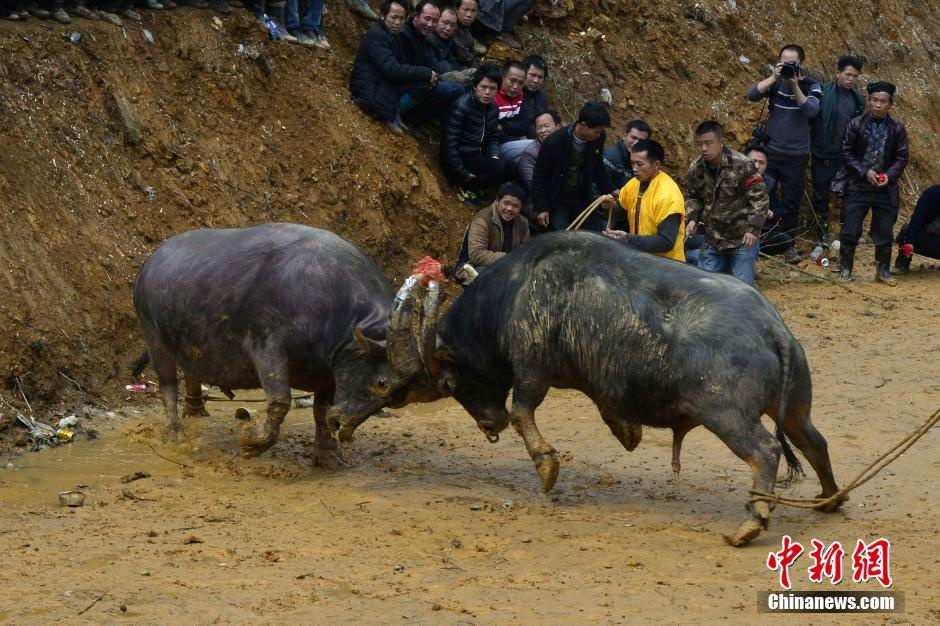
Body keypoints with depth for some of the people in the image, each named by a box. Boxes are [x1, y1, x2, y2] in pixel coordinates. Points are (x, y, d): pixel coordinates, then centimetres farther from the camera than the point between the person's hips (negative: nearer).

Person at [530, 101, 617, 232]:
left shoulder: (598, 138, -9)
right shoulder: (555, 142, -22)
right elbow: (539, 176, -13)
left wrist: (608, 192, 3)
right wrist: (541, 208, -13)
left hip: (582, 199, 5)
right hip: (557, 202, -5)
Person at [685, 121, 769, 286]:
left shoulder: (742, 165, -18)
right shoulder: (696, 168, -1)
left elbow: (760, 198, -15)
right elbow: (692, 197, 15)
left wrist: (753, 229, -21)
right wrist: (692, 219, -3)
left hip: (742, 240, -5)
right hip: (712, 240, 5)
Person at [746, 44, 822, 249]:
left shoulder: (810, 86, -4)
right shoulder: (775, 82, 1)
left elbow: (812, 111, -20)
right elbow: (752, 95, -14)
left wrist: (795, 86, -28)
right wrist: (774, 78, -24)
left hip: (796, 155, -1)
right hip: (770, 151, 1)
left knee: (791, 202, 6)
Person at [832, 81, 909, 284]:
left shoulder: (897, 128, 0)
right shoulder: (856, 125, -5)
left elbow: (901, 158, 2)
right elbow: (847, 153, -4)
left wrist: (889, 176, -14)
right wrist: (865, 172, -14)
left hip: (885, 190, 1)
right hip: (857, 188, -1)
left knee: (884, 232, 8)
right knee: (850, 231, 1)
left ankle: (883, 270, 22)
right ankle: (845, 269, 14)